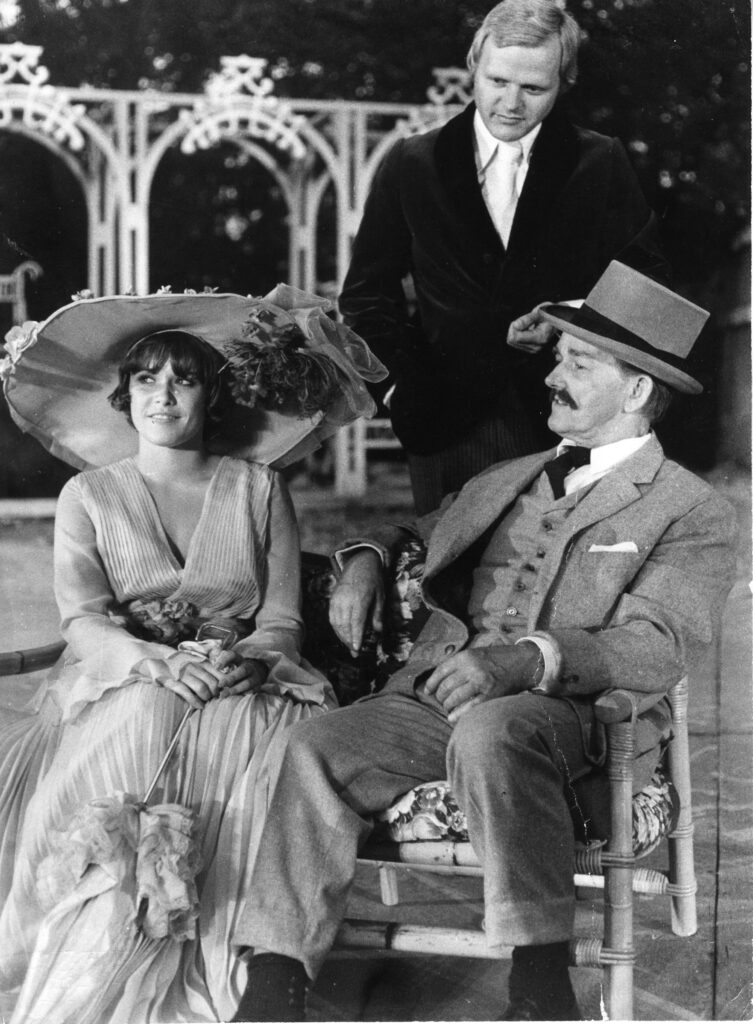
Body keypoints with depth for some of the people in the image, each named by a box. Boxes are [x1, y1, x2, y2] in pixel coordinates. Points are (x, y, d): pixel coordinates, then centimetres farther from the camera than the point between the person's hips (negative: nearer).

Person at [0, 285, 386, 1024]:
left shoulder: (258, 489, 15)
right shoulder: (88, 496, 14)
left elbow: (284, 616, 7)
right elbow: (83, 621, 0)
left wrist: (244, 658, -18)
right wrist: (159, 662, -22)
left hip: (241, 688, 1)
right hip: (119, 685, 0)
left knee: (250, 745, -35)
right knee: (144, 725, -37)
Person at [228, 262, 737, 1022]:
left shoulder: (692, 515, 4)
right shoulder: (505, 482, 25)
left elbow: (658, 648, -11)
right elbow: (416, 536, 39)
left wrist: (526, 659, -27)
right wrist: (367, 558, 12)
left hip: (567, 713, -6)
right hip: (442, 696, 6)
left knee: (490, 733, -39)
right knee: (315, 747, -20)